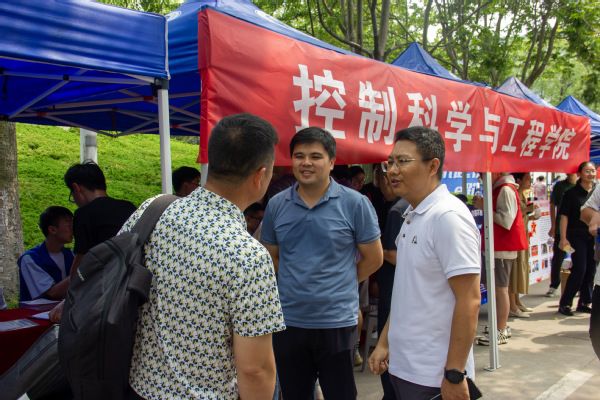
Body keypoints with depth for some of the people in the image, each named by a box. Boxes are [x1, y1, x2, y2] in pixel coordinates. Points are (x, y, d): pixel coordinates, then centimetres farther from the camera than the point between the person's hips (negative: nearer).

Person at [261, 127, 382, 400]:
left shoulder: (355, 204, -7)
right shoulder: (276, 205, 3)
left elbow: (373, 258, 1)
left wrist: (339, 285, 5)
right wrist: (296, 285, 5)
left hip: (336, 323, -3)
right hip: (288, 321, 3)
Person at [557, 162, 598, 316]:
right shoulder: (572, 193, -5)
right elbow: (564, 216, -6)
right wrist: (563, 238, -12)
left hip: (594, 236, 5)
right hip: (577, 235, -5)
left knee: (591, 269, 7)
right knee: (579, 269, -8)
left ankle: (584, 303, 20)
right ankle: (564, 303, 3)